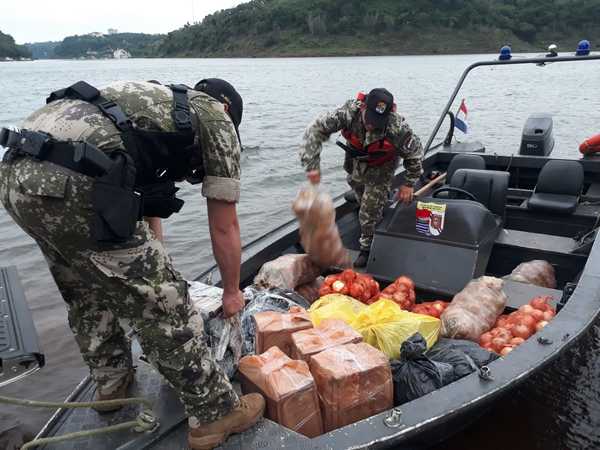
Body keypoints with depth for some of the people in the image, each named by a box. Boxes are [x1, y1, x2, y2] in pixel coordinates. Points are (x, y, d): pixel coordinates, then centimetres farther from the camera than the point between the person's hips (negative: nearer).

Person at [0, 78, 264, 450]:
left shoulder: (150, 101, 33)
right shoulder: (217, 120, 13)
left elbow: (143, 200, 37)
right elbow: (224, 228, 14)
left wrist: (154, 270, 44)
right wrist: (232, 292, 29)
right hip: (70, 185, -9)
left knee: (87, 291, 27)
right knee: (162, 304, 4)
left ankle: (112, 383, 47)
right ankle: (216, 414, 20)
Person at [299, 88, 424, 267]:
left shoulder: (397, 127, -40)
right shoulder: (348, 113, -37)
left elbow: (415, 152, -20)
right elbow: (316, 130, -31)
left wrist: (409, 184, -12)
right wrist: (312, 164, -39)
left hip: (381, 167, -3)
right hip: (356, 161, 4)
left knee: (370, 211, -3)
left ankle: (368, 248, 21)